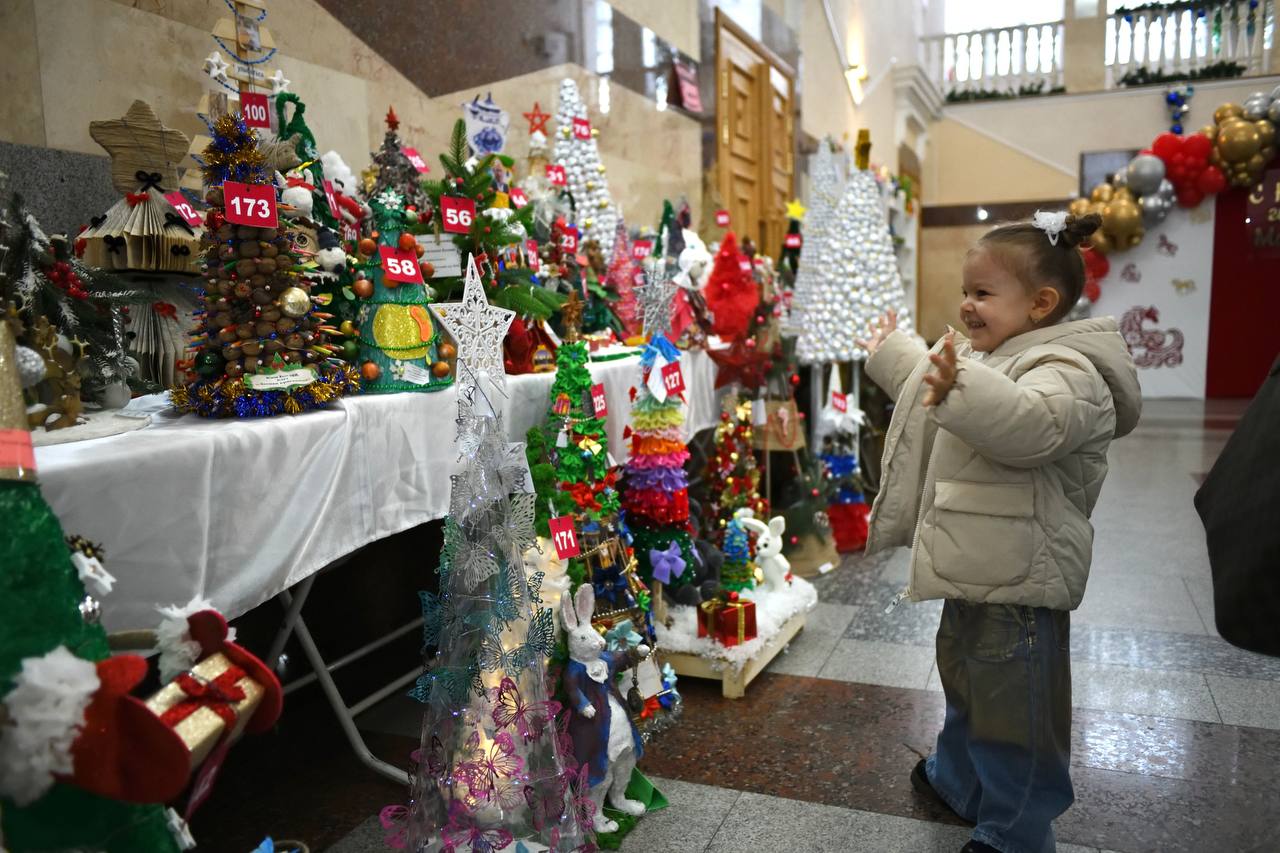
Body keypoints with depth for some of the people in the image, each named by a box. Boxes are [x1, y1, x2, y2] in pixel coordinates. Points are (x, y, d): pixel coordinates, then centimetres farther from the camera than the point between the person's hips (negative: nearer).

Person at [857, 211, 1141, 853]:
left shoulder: (1066, 371, -22)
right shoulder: (988, 359, 10)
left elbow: (1033, 426, -44)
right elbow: (930, 390, 30)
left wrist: (963, 387, -58)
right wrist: (892, 353, 38)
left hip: (1016, 584, -10)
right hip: (974, 572, 11)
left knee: (1013, 711, 5)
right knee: (965, 683, 29)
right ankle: (956, 781, 51)